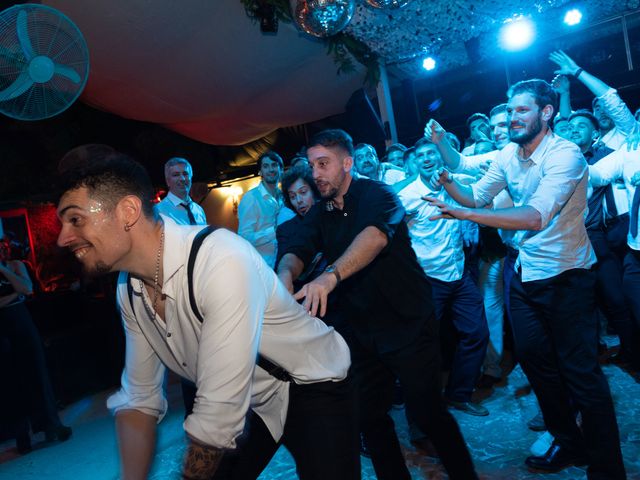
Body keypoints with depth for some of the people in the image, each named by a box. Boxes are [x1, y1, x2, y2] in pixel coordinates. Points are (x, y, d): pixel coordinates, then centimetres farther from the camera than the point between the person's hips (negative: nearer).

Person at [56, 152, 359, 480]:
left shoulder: (223, 261, -36)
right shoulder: (129, 289, -8)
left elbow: (219, 414, -31)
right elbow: (139, 398, 1)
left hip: (313, 388, -5)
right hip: (252, 403, 6)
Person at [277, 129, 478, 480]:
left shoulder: (376, 194, -12)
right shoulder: (318, 214, 8)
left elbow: (376, 235, -32)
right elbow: (297, 252, -6)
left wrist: (331, 275, -48)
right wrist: (286, 273, -30)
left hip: (407, 323, -5)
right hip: (361, 332, 6)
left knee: (426, 413, 2)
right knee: (369, 418, 12)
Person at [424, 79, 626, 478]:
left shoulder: (565, 155, -21)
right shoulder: (508, 155, 2)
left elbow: (536, 216, -35)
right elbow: (476, 197, 7)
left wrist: (466, 215, -41)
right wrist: (447, 180, -12)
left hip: (565, 276, -7)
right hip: (525, 273, 7)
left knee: (581, 372, 0)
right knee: (534, 357, 15)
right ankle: (568, 443, 37)